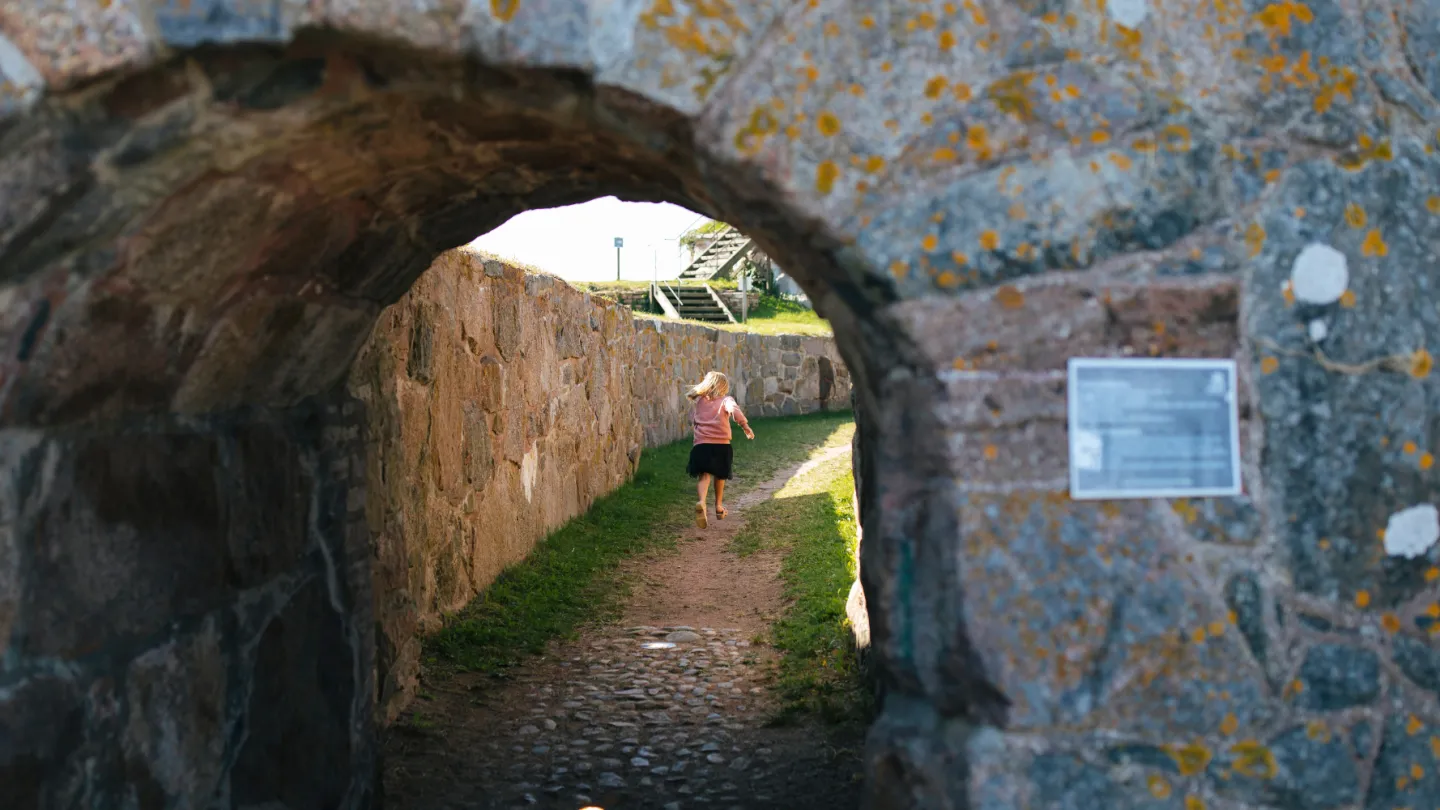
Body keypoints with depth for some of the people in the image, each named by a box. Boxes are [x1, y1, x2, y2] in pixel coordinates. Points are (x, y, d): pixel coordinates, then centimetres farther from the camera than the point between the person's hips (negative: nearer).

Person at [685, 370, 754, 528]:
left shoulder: (698, 402, 12)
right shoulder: (726, 400, 2)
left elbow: (692, 420, 23)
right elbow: (734, 410, -20)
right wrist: (745, 426, -21)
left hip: (701, 444, 1)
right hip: (721, 445, -1)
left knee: (704, 476, -8)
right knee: (720, 476, 21)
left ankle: (701, 502, -37)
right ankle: (719, 507, 35)